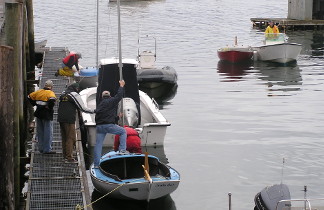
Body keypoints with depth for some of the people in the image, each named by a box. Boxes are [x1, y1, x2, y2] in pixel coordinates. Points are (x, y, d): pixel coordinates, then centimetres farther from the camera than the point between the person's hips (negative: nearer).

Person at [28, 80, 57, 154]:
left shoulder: (39, 92, 8)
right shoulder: (50, 93, -12)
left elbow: (29, 97, 14)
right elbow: (52, 100, -32)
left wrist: (34, 104, 14)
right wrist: (50, 108, -17)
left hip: (38, 114, 7)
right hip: (47, 114, -6)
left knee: (40, 132, 15)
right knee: (48, 132, -1)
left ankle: (41, 148, 21)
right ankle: (47, 149, -3)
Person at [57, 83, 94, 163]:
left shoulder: (63, 94, 16)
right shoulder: (75, 95, -6)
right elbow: (83, 108, -6)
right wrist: (93, 111, 6)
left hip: (61, 118, 8)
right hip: (69, 119, -8)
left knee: (64, 138, 15)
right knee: (71, 138, -5)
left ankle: (65, 156, 19)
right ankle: (69, 157, -9)